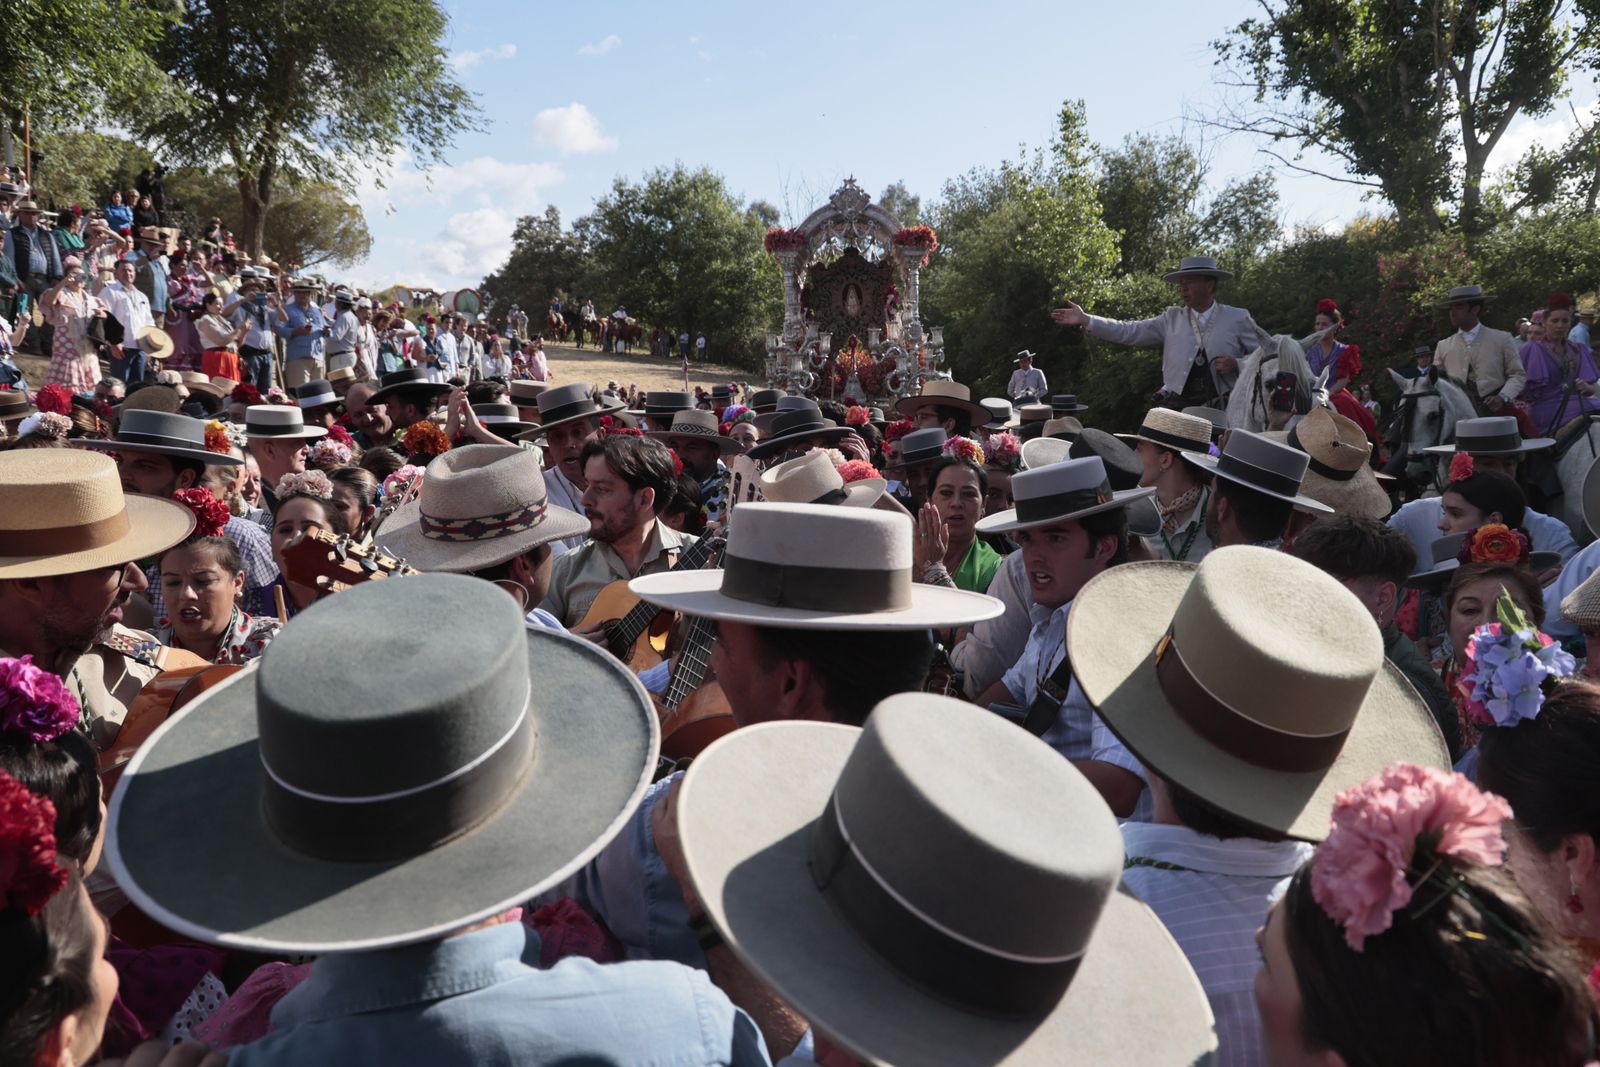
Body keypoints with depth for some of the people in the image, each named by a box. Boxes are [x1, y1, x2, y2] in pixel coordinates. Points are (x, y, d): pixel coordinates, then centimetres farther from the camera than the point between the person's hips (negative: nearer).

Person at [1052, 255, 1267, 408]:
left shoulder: (1237, 318, 4)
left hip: (1222, 409, -1)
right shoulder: (1172, 318, 9)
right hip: (1177, 407, 1)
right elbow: (1128, 332, 2)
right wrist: (1085, 320, -6)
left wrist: (1236, 365, -12)